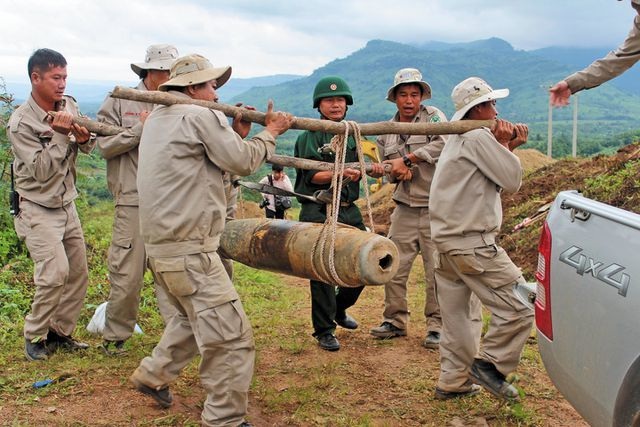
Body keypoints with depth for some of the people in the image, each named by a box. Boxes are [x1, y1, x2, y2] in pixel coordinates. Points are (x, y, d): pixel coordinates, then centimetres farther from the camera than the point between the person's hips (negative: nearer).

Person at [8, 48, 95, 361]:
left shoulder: (69, 106, -1)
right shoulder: (20, 123, -17)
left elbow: (88, 147, 9)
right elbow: (41, 171, -21)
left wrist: (84, 139, -14)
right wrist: (59, 135, -30)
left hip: (66, 204, 7)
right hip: (38, 209, -6)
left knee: (78, 272, 8)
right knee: (55, 271, -18)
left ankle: (60, 332, 24)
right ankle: (35, 336, 2)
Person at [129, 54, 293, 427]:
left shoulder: (158, 117, 16)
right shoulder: (200, 115, -12)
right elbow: (243, 162, -7)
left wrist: (238, 132, 7)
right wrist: (271, 132, 7)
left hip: (162, 245, 10)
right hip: (189, 251, -10)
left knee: (194, 316, 31)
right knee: (232, 339, -6)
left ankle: (153, 374, 40)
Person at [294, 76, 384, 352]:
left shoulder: (352, 135, 15)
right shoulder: (309, 137, -3)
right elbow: (311, 176, -13)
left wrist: (372, 169, -4)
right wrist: (341, 173, -28)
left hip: (349, 211, 6)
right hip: (319, 212, -6)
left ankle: (339, 309, 34)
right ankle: (324, 330, 6)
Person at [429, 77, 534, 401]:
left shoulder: (456, 140, 20)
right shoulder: (479, 137, -11)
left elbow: (493, 178, 18)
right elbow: (512, 181, -9)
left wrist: (508, 147, 10)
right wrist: (504, 145, 2)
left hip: (445, 241, 10)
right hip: (472, 243, -10)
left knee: (457, 316, 15)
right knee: (519, 306, -4)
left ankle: (452, 382, 21)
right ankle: (489, 364, 2)